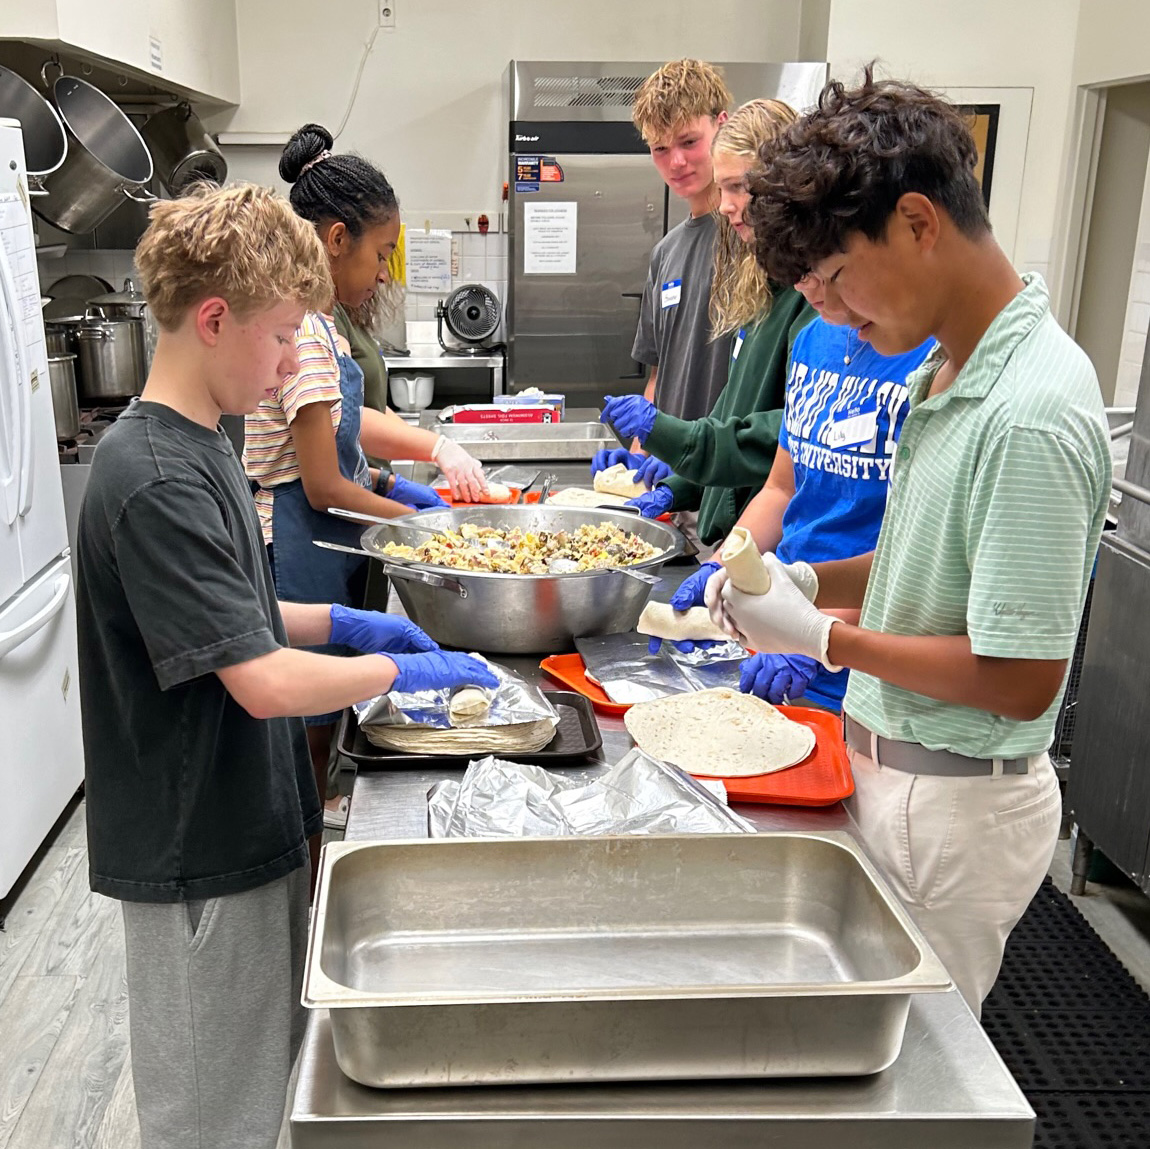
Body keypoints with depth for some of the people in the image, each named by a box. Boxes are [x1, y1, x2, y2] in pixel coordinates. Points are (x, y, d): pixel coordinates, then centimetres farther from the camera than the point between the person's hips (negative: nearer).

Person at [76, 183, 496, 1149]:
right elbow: (265, 684, -28)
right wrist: (406, 671, -15)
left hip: (251, 826, 9)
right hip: (200, 854, -9)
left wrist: (343, 622, 6)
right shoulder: (155, 482, -26)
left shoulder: (196, 447, 5)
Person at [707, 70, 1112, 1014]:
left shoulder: (1030, 414, -26)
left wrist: (826, 638, -18)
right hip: (893, 769, 8)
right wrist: (808, 583, 0)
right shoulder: (948, 372, 4)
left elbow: (1021, 679, -25)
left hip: (957, 804, -8)